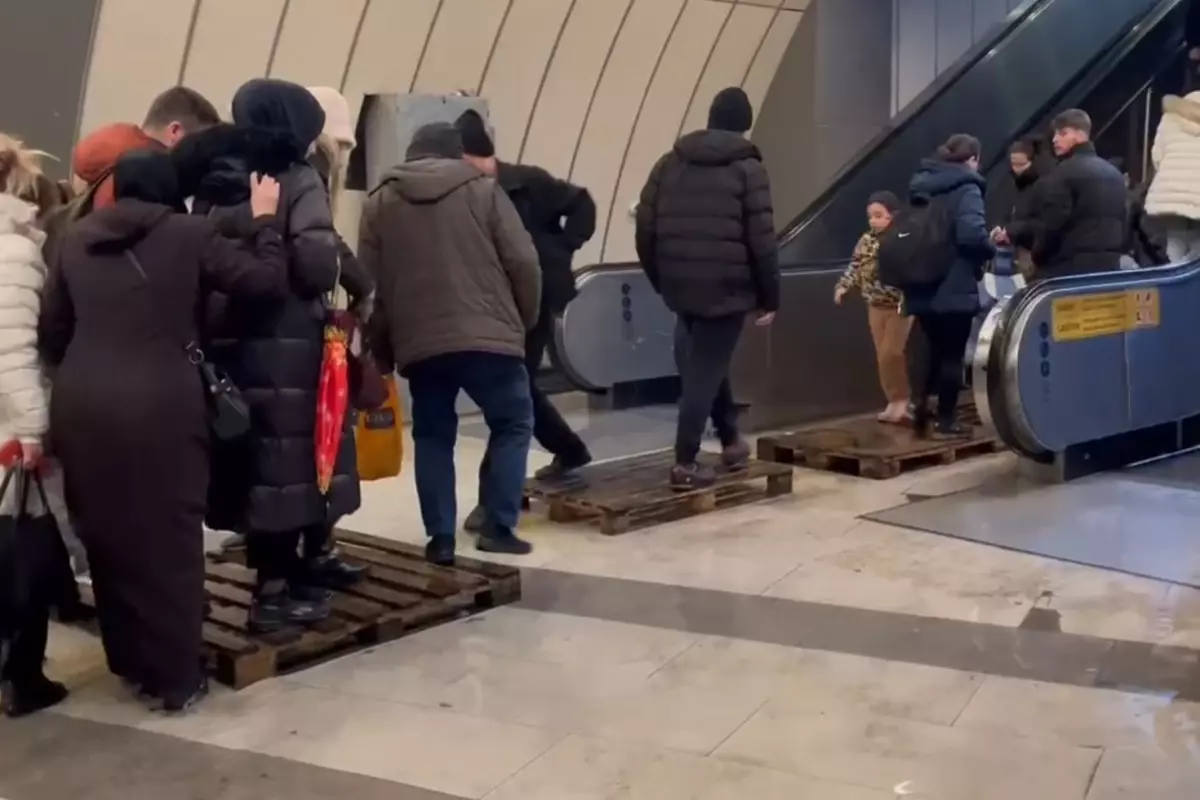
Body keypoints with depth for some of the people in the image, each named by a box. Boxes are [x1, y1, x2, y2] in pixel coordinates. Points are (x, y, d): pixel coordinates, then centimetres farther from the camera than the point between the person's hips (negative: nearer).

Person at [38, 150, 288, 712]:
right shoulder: (188, 234, 2)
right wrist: (265, 220, 13)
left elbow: (51, 332, 15)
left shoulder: (76, 239, 14)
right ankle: (177, 676, 12)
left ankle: (129, 662, 29)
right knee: (169, 537, 6)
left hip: (81, 404, 5)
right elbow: (268, 282, -1)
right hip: (158, 404, -4)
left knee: (106, 534, 16)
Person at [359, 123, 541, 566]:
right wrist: (526, 320, 14)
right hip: (488, 335, -2)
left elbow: (369, 285, 9)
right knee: (512, 423, 13)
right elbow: (522, 262, -1)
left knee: (432, 436, 15)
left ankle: (440, 537, 10)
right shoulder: (482, 189, 6)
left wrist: (382, 353, 16)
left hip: (418, 344, 2)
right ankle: (498, 526, 7)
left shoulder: (380, 202, 12)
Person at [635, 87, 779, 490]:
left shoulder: (670, 162, 11)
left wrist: (660, 279, 18)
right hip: (727, 286, -5)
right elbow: (762, 240, -8)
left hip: (679, 284, 5)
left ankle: (730, 438, 32)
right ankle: (686, 462, 1)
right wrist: (770, 296, 0)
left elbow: (645, 229, 8)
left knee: (698, 360, 23)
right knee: (706, 369, 1)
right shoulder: (748, 169, -2)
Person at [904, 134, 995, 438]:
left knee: (934, 347, 19)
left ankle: (920, 399, -1)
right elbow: (971, 233, -25)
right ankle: (945, 421, 9)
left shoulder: (922, 184, 11)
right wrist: (991, 249, -7)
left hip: (923, 285, 6)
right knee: (952, 353, 5)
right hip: (954, 287, -6)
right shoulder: (966, 188, -12)